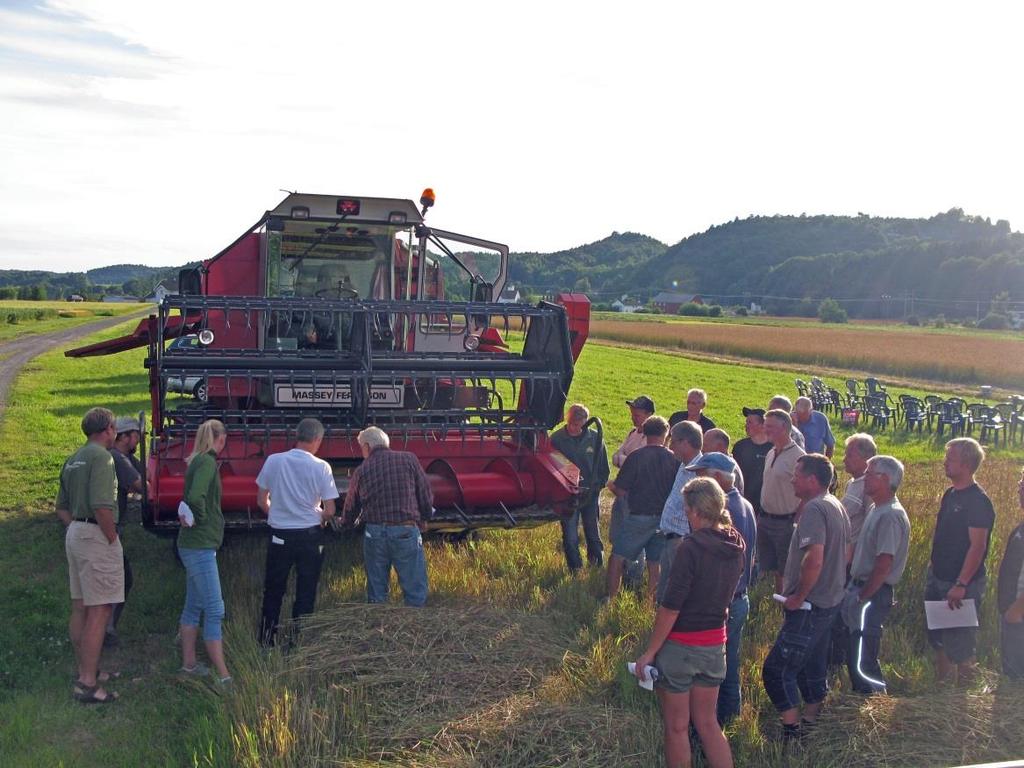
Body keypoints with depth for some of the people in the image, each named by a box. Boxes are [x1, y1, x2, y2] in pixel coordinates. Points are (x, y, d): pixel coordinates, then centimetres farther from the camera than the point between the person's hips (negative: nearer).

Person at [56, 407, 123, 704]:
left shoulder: (73, 460, 15)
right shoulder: (101, 456, -15)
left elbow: (61, 508, 20)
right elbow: (101, 506, -24)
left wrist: (77, 529, 18)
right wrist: (112, 539, -14)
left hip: (75, 533, 10)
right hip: (96, 536, -10)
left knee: (80, 607, 16)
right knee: (99, 611, -7)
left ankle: (85, 671, 28)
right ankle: (88, 683, -6)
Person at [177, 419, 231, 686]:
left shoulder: (198, 462, 12)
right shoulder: (207, 462, -17)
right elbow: (196, 497, -31)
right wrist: (202, 518, -16)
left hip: (195, 545, 10)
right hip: (200, 545, -10)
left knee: (194, 606, 17)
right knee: (214, 610, -8)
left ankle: (189, 664, 27)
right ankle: (223, 676, -7)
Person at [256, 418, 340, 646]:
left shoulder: (273, 461, -5)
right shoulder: (321, 467, -10)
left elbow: (262, 501, 3)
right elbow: (329, 511, -9)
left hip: (280, 535, 2)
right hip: (310, 534, -1)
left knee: (273, 590, 15)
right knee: (306, 592, 10)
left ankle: (267, 640, 20)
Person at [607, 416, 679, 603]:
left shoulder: (636, 457, -12)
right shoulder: (674, 459, -3)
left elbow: (621, 490, -11)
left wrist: (611, 486, 11)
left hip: (639, 516, -4)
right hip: (664, 518, 4)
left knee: (617, 559, 6)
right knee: (655, 563, 12)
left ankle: (610, 599, 4)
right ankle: (653, 603, 16)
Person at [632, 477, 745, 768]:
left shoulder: (691, 547, -22)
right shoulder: (735, 548, -1)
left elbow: (670, 608, -20)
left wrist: (649, 652, -14)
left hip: (680, 645, -6)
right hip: (715, 644, 6)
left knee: (677, 726, 11)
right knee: (707, 722, 19)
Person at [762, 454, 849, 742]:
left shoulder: (814, 509, -22)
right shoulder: (835, 505, 10)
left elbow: (815, 560, -31)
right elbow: (844, 553, 19)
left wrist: (798, 597, -21)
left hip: (810, 607, -10)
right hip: (830, 600, 10)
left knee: (776, 669, -6)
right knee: (813, 666, 21)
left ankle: (792, 734, 0)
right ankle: (811, 721, 33)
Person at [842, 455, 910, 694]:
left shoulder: (890, 516, -20)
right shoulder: (877, 509, 11)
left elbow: (884, 564, -24)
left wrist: (861, 598, -20)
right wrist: (854, 590, 14)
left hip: (873, 594, -10)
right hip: (860, 587, 10)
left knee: (862, 660, -5)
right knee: (854, 656, 19)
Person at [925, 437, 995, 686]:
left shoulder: (978, 501, -19)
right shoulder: (950, 494, 8)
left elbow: (978, 546, -24)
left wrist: (961, 585, -28)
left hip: (961, 584, -9)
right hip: (938, 579, 9)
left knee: (959, 645, 0)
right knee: (938, 637, 18)